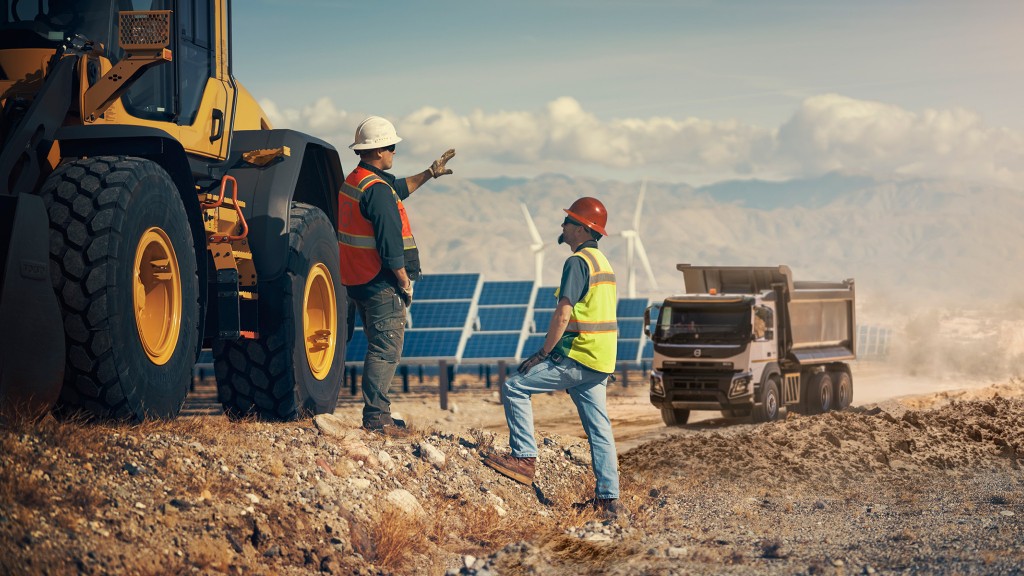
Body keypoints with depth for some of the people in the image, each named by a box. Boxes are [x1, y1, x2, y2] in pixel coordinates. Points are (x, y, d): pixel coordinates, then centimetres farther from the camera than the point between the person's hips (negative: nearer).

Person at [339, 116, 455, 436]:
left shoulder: (353, 182, 12)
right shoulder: (377, 190, -19)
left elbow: (398, 190, 31)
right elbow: (391, 244, -22)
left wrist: (429, 174, 34)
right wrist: (405, 283, -14)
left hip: (357, 282, 10)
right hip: (381, 285, -10)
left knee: (379, 347, 18)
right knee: (387, 350, -5)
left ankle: (375, 414, 22)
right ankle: (376, 417, -6)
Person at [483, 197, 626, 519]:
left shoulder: (577, 262, -12)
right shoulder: (603, 262, 18)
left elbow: (563, 315, -18)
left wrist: (543, 353, -10)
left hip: (577, 359, -9)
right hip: (600, 362, 9)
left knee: (514, 388, -3)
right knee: (599, 428, 8)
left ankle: (524, 458, -6)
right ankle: (609, 499, 7)